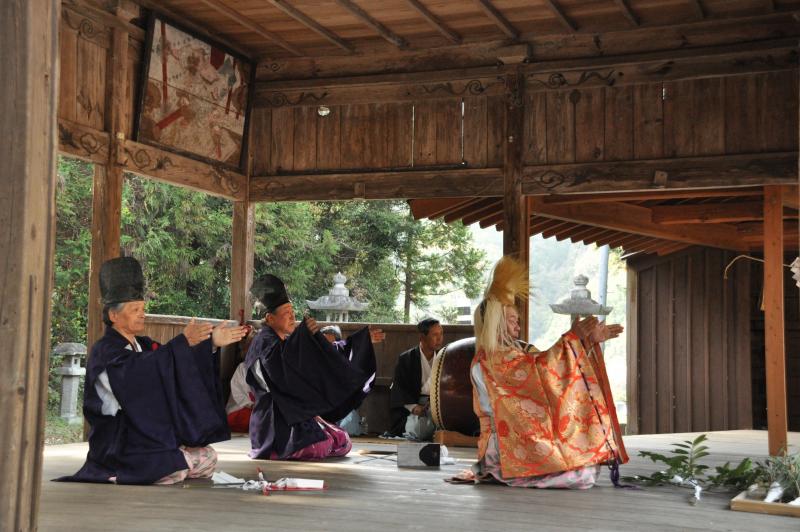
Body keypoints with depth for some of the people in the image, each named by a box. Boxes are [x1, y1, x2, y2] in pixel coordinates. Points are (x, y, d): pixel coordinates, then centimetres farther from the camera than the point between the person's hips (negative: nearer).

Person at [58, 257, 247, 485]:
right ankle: (117, 478, -3)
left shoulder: (144, 345, 14)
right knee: (179, 468, -25)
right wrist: (184, 341, -34)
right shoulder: (104, 352, -12)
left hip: (152, 438, 8)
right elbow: (141, 370, -30)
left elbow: (175, 369, 8)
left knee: (207, 457, -4)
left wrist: (211, 344, -3)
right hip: (119, 446, -8)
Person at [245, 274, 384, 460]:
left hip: (299, 413, 9)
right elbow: (278, 362, -33)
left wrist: (364, 339, 22)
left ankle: (285, 446, 11)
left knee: (342, 443, 4)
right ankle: (274, 450, -5)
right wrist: (303, 333, -40)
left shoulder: (289, 341, 17)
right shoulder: (264, 342, -10)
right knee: (320, 447, -28)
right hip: (276, 419, -9)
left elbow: (326, 355, 24)